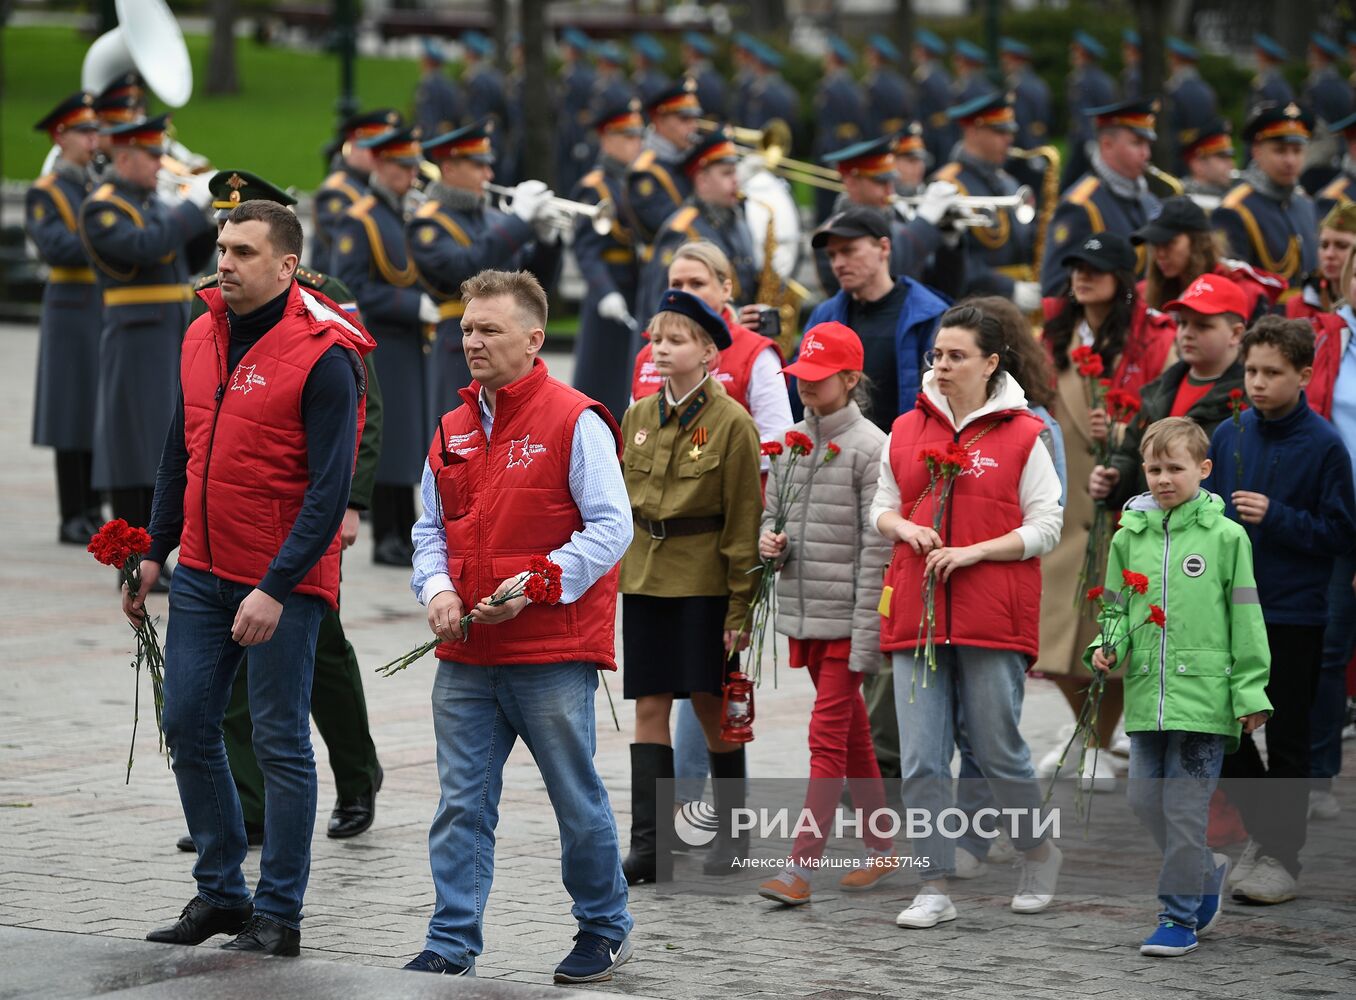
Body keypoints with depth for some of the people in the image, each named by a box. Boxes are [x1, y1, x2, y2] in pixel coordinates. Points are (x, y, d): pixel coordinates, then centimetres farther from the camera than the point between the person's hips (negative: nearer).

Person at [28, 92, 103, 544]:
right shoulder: (44, 194, -4)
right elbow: (56, 248, -18)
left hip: (113, 314, 6)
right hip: (73, 314, -6)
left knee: (102, 415, 7)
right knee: (74, 418, -4)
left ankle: (92, 511, 15)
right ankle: (72, 519, 0)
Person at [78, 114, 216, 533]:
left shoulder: (154, 204, 17)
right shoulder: (100, 208, -10)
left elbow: (190, 260, 17)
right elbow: (145, 247, -25)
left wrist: (211, 215, 2)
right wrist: (192, 205, -20)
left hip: (172, 341, 8)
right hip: (134, 343, -8)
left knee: (164, 447, 9)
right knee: (133, 450, -6)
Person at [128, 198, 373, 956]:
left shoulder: (325, 355, -14)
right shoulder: (203, 337, 8)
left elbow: (330, 487, -17)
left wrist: (276, 589, -21)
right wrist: (156, 553, 14)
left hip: (283, 582, -7)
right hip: (202, 573, 7)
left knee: (281, 743, 0)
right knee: (189, 727, 8)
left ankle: (279, 914, 8)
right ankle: (220, 892, 21)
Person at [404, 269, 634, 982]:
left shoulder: (574, 422, -7)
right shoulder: (452, 430, 12)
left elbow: (610, 527, -10)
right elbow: (431, 530, 19)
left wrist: (538, 584, -19)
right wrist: (437, 588, -1)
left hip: (552, 657, -5)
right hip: (466, 657, 5)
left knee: (578, 802, 6)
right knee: (462, 804, 3)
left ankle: (605, 926, 23)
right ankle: (452, 944, 7)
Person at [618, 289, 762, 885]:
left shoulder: (732, 423, -8)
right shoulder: (638, 417, 8)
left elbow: (743, 521, -8)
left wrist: (740, 607, -11)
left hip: (704, 581, -5)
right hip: (643, 577, 5)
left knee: (711, 704, 4)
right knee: (650, 707, 1)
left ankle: (731, 835, 21)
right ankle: (648, 845, 0)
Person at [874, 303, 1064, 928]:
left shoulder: (1022, 436, -1)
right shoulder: (906, 431, 11)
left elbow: (1045, 529, -1)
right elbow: (882, 506, 21)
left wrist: (972, 552, -12)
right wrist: (905, 528, -2)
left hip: (994, 616, -4)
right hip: (916, 612, 4)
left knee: (997, 749, 2)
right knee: (921, 758, -1)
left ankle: (1038, 851, 28)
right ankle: (935, 888, 5)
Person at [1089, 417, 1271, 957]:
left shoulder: (1225, 537, -2)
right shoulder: (1129, 537, 8)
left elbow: (1245, 618, 0)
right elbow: (1117, 610, 18)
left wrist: (1250, 690, -4)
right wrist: (1107, 648, -3)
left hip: (1203, 691, -4)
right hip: (1146, 692, 4)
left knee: (1186, 808, -5)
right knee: (1145, 798, 6)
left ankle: (1180, 915, 6)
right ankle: (1206, 872, 30)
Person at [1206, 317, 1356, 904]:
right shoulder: (1228, 435, 3)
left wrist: (1276, 518, -19)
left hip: (1294, 615, -4)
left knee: (1285, 739, 3)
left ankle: (1282, 856, 13)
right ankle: (1263, 827, 27)